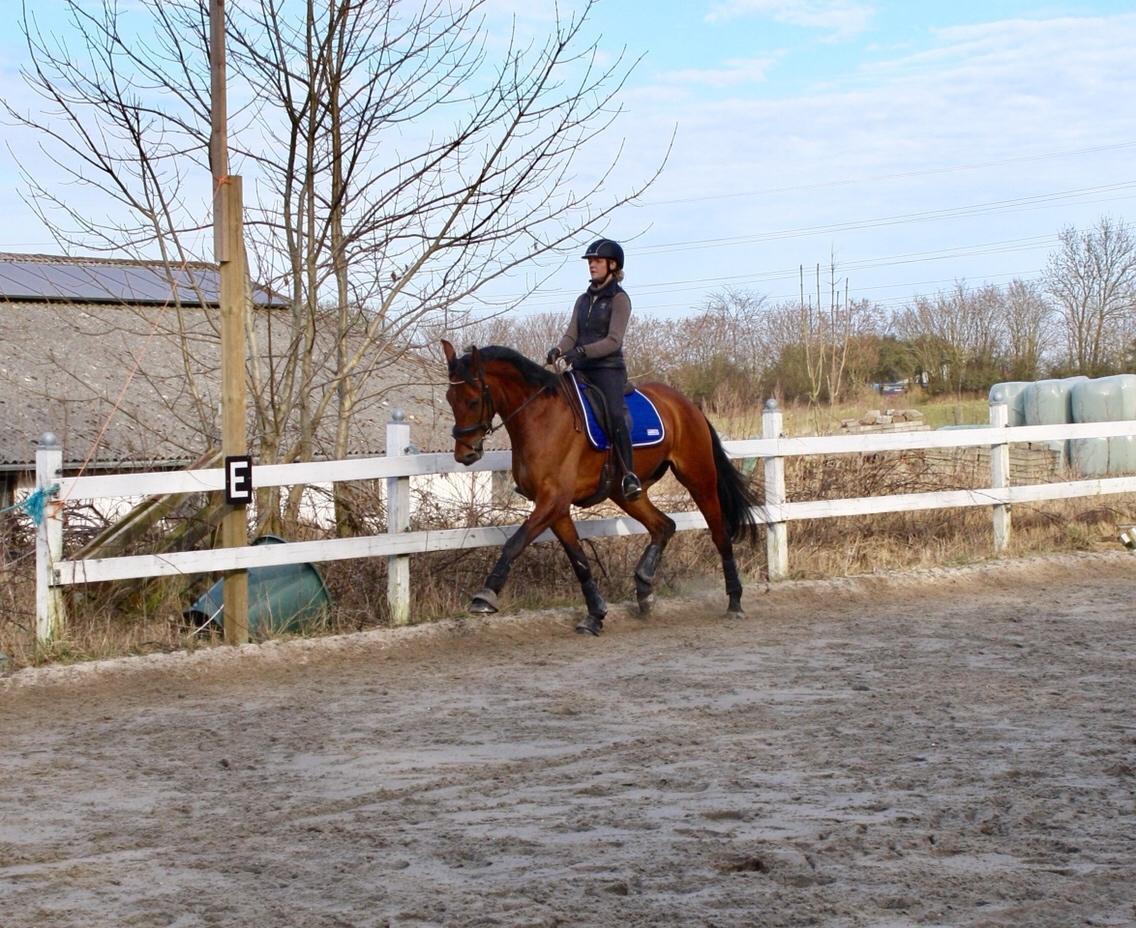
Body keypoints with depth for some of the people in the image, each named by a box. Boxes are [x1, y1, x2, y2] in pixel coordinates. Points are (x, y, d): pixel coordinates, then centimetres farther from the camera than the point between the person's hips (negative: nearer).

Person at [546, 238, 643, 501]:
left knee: (615, 414, -29)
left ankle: (629, 476, -28)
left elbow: (613, 341, -12)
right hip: (581, 371, 7)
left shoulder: (619, 299, -3)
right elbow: (571, 335, 10)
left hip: (608, 369, -7)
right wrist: (558, 350, -13)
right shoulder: (583, 300, 18)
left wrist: (582, 351, -25)